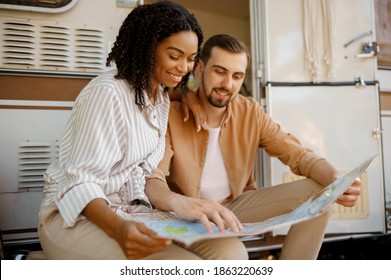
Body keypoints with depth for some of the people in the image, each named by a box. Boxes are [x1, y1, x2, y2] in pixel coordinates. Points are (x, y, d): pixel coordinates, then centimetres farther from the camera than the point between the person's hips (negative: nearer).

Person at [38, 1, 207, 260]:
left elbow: (145, 170, 3)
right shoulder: (107, 92, -18)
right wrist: (118, 228, -39)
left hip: (131, 210, 8)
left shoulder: (163, 97, 9)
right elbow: (81, 182, -22)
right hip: (75, 215, -7)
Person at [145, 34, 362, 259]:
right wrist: (179, 203, -52)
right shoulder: (172, 115, -16)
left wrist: (335, 179, -28)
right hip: (191, 215, -5)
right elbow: (150, 181, -28)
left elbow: (298, 154, -5)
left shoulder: (251, 112, -4)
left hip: (238, 205, 5)